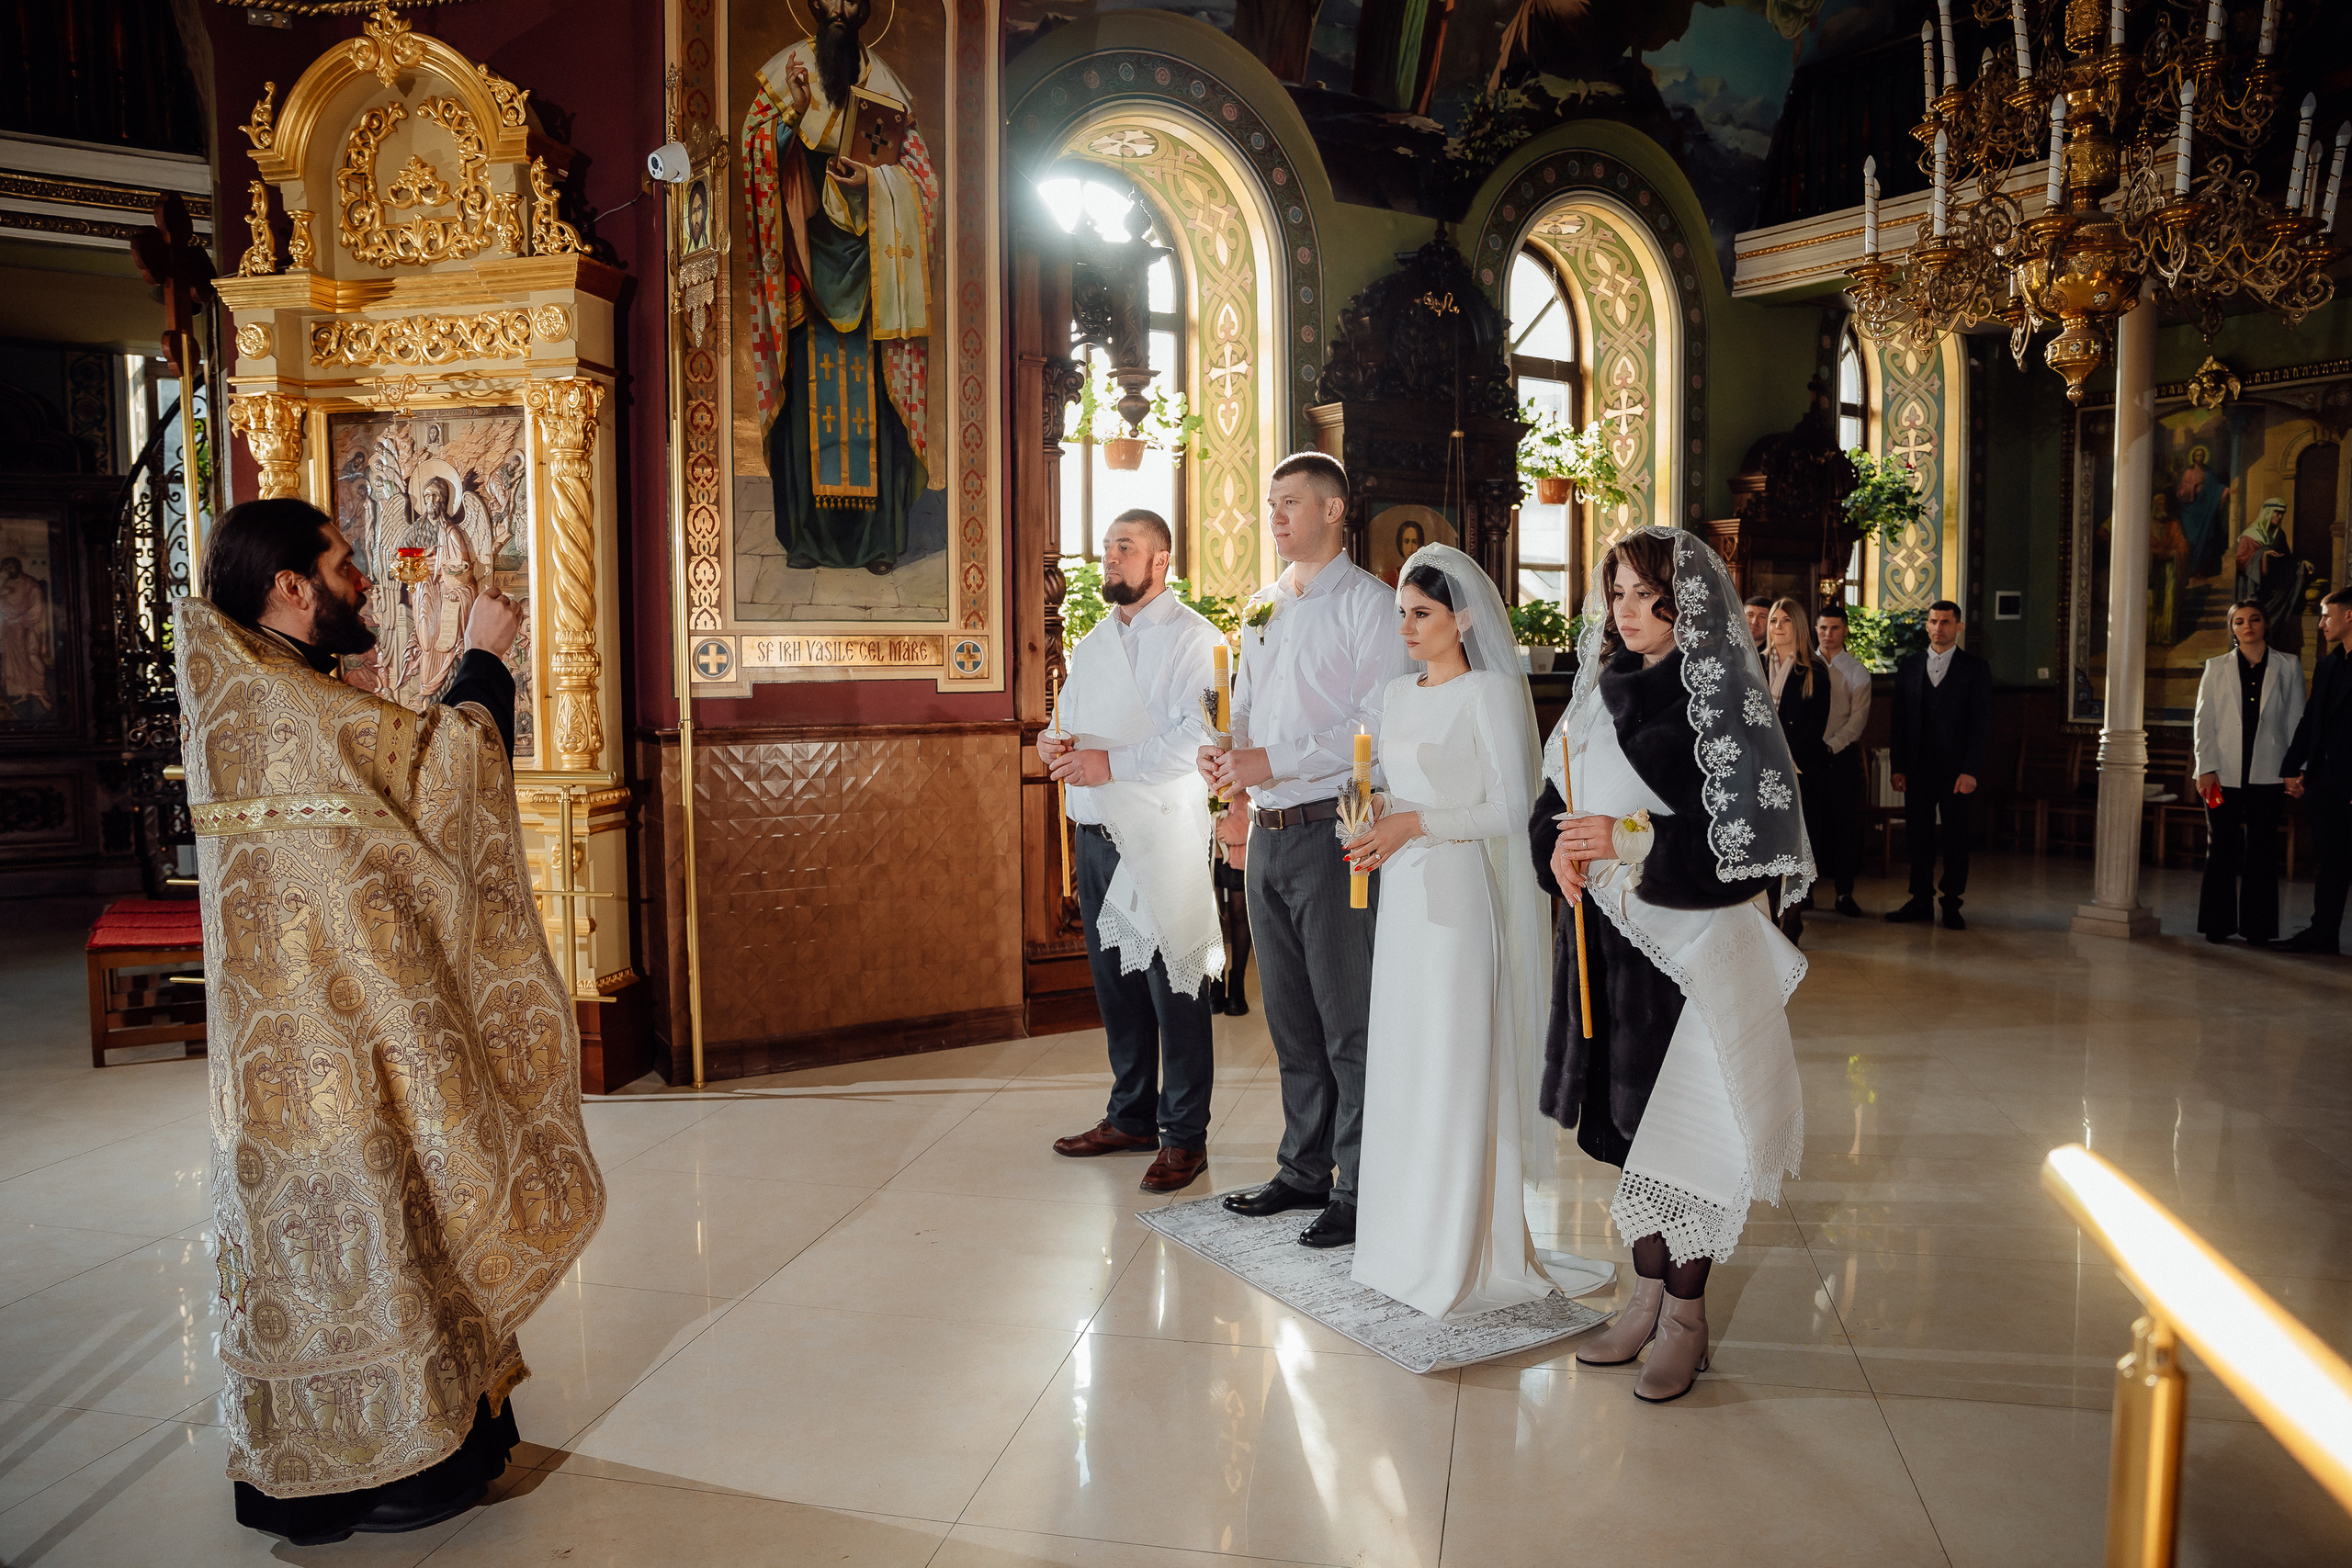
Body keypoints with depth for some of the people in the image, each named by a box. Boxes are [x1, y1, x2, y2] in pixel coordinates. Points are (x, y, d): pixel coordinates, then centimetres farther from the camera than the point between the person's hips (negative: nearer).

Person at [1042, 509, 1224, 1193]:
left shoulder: (1191, 637, -7)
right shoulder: (1092, 642, 19)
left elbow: (1200, 734, -19)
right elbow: (1067, 716, 24)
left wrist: (1112, 763, -21)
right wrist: (1056, 744, 1)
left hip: (1162, 835, -8)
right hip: (1096, 830, 8)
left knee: (1174, 986, -4)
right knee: (1115, 979, 14)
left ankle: (1185, 1136, 7)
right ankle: (1131, 1116, 28)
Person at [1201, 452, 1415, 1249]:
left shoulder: (1367, 602, -7)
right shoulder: (1261, 609, 17)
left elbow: (1381, 727, -15)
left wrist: (1272, 762, -18)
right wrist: (1225, 752, -1)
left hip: (1334, 830, -7)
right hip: (1268, 830, 8)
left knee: (1349, 1020, -2)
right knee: (1290, 1015, 15)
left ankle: (1359, 1191, 9)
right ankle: (1304, 1169, 27)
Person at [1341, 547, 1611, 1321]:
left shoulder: (1491, 691, -8)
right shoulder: (1399, 693, 14)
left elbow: (1513, 806, -13)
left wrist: (1416, 824, -17)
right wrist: (1378, 826, 2)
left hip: (1460, 889, -7)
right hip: (1402, 889, 7)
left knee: (1458, 1065, -3)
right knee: (1401, 1060, 10)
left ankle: (1468, 1252, 8)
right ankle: (1411, 1234, 22)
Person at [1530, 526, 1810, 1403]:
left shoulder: (1724, 702, -8)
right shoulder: (1601, 694, 11)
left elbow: (1753, 833, -14)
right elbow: (1551, 807, 14)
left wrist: (1634, 839, -20)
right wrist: (1562, 847, -8)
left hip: (1693, 944, -6)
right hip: (1607, 937, 6)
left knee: (1685, 1127, 0)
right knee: (1629, 1122, 12)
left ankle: (1686, 1318, 15)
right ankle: (1648, 1296, 27)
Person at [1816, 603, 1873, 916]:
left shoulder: (1857, 671, 5)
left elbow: (1858, 719, -2)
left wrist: (1831, 745, -14)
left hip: (1842, 753, -1)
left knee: (1846, 824, 0)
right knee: (1807, 821, 2)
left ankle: (1844, 893, 7)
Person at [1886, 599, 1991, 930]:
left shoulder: (1975, 668, 2)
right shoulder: (1909, 665, 10)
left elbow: (1980, 725, -3)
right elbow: (1899, 719, 9)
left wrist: (1970, 771, -11)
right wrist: (1897, 766, 2)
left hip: (1956, 770, -2)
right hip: (1918, 768, 2)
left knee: (1956, 839, 4)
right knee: (1919, 836, 5)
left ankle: (1952, 906, 12)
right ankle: (1921, 902, 15)